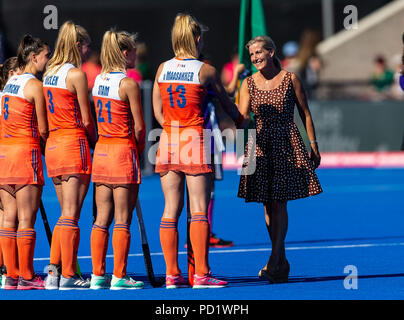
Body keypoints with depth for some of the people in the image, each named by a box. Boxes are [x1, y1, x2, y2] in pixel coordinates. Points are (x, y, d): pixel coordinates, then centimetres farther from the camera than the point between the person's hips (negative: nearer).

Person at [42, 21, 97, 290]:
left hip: (53, 145, 7)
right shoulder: (76, 74, -11)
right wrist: (95, 141, 7)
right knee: (71, 214, -4)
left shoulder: (49, 73, 12)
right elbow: (86, 120, -10)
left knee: (65, 214, 14)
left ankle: (54, 272, 10)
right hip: (74, 145, -7)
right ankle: (69, 275, -3)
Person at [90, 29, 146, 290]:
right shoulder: (129, 84, -12)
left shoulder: (99, 80, 8)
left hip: (101, 151, 7)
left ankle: (98, 275, 8)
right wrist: (139, 150, 6)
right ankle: (119, 276, 0)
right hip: (123, 151, -6)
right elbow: (139, 126, -11)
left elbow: (95, 119, 11)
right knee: (123, 220, -1)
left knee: (102, 219, 8)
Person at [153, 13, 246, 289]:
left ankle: (172, 274, 6)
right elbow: (227, 103, 11)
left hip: (168, 141, 4)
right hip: (194, 140, -4)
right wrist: (240, 120, 29)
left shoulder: (162, 69, 7)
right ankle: (201, 274, -7)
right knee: (199, 210, -4)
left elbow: (157, 111, 10)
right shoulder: (206, 70, -4)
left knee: (171, 210, 5)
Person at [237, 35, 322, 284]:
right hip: (260, 147, 3)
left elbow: (305, 114, 6)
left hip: (287, 146, -3)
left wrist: (314, 146, 3)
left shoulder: (290, 79, 1)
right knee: (268, 205, 5)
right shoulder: (249, 84, 6)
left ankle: (274, 262, -14)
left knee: (279, 203, -11)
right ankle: (282, 263, 15)